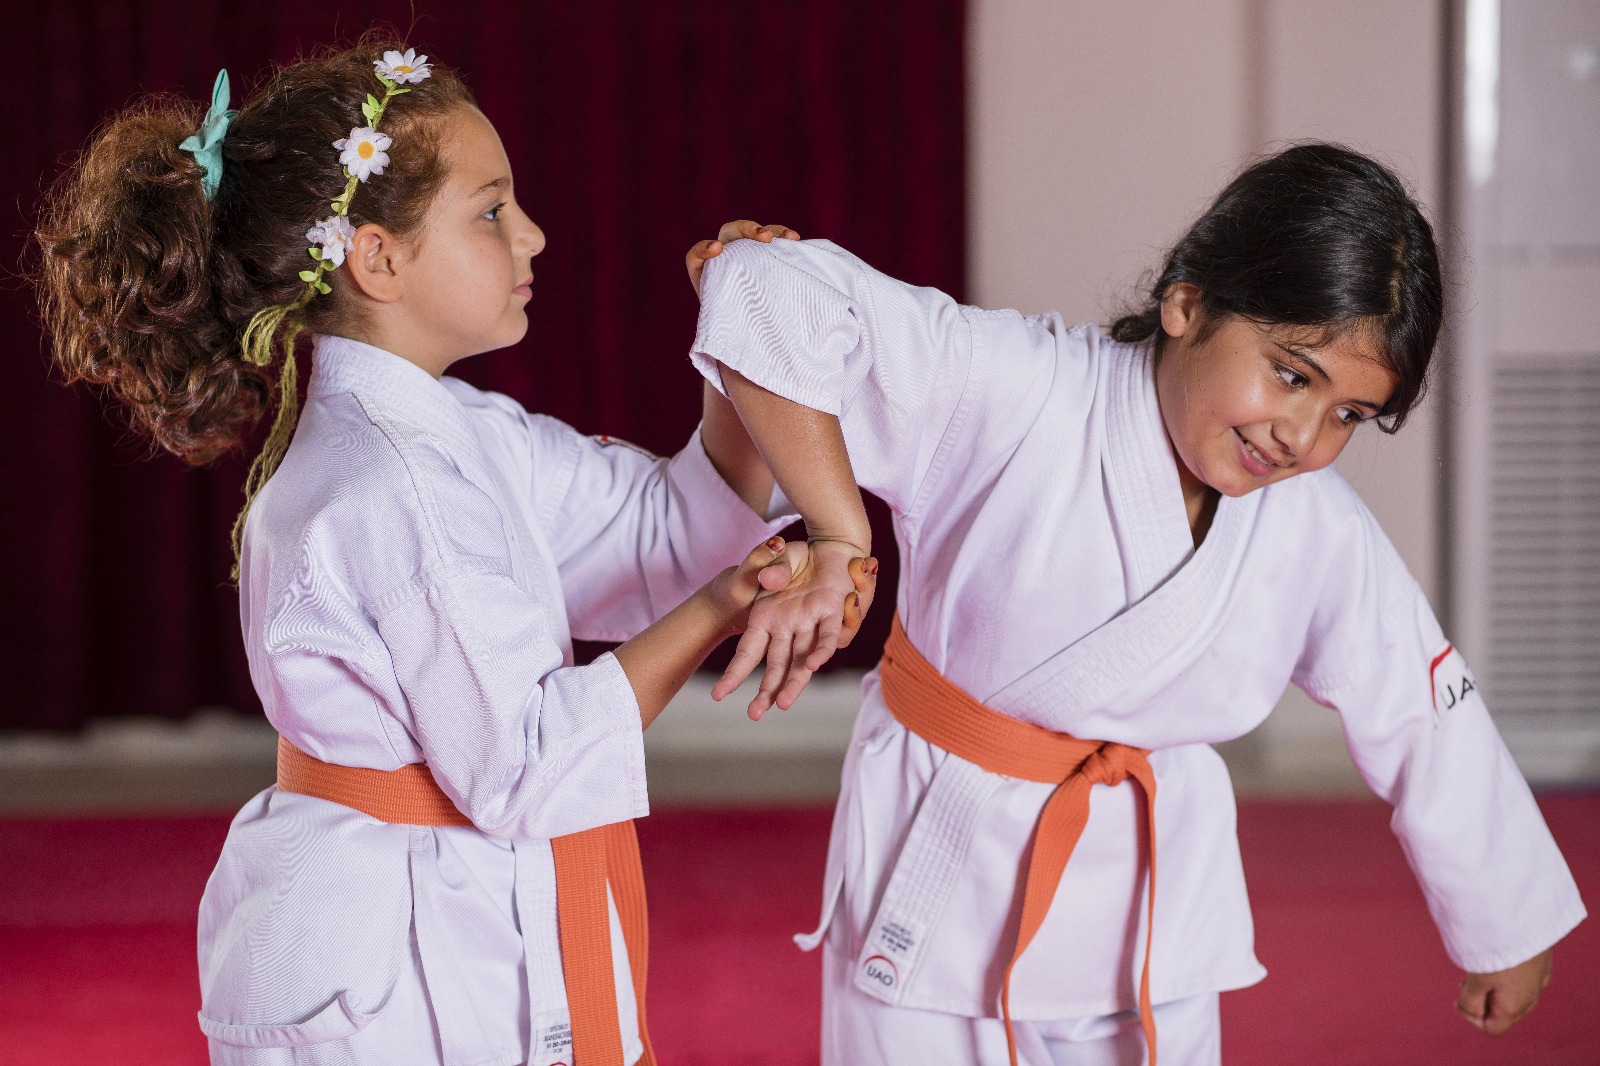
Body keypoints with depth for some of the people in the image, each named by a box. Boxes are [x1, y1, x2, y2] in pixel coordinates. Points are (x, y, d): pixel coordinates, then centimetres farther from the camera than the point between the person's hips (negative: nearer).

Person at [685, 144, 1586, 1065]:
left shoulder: (1326, 540, -9)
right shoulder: (1015, 395, -22)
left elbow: (1431, 732, 4)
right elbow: (769, 291, -31)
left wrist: (1505, 933, 15)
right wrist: (836, 545, -31)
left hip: (1152, 914, 3)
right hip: (942, 888, -3)